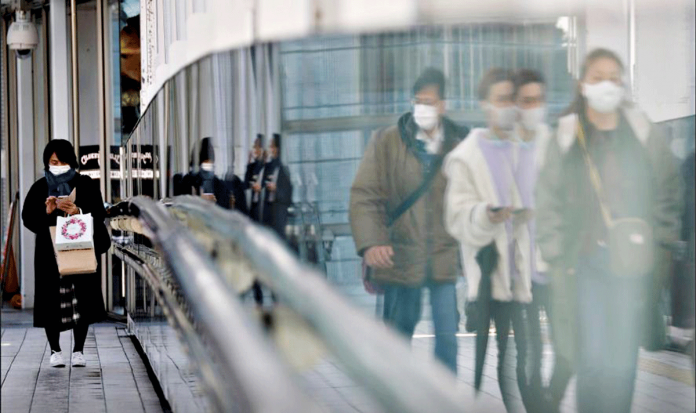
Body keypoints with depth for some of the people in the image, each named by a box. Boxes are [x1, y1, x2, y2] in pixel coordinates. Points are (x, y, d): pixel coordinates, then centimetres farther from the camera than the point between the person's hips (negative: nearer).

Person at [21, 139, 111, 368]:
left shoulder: (86, 185, 4)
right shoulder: (40, 188, 5)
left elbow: (100, 214, -3)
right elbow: (27, 217, -1)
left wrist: (78, 211, -21)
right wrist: (46, 212, -20)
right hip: (50, 252, 0)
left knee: (82, 300, -1)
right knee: (52, 300, -2)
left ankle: (78, 350, 9)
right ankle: (55, 351, 11)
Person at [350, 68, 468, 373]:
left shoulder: (459, 145, 3)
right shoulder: (387, 142, 1)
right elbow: (363, 195, -4)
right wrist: (370, 242, -18)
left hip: (446, 257, 0)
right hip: (400, 256, 0)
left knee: (447, 336, 0)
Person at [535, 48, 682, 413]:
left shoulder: (644, 135, 5)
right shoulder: (566, 139, 3)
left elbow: (668, 193, 9)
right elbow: (549, 201, 3)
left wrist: (660, 243, 1)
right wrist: (555, 255, -2)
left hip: (633, 264, 1)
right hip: (585, 262, -1)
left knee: (623, 362, 3)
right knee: (592, 361, -7)